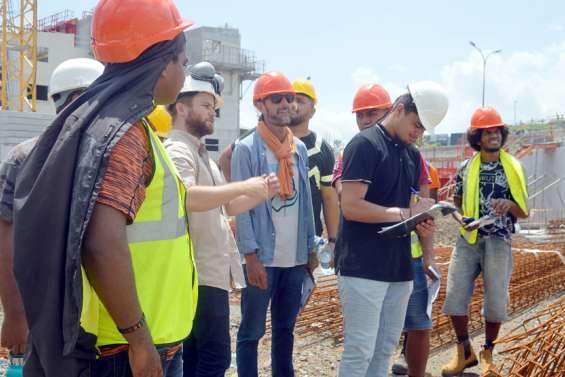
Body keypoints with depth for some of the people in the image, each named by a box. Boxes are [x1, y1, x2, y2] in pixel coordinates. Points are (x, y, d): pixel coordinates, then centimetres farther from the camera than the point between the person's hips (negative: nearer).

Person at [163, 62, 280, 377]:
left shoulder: (201, 153, 20)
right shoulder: (177, 150, -12)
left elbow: (225, 207, 24)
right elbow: (187, 197, -32)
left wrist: (262, 193, 10)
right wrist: (243, 186, -27)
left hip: (211, 270, 10)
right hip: (200, 273, -10)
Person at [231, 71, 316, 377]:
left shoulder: (300, 149, 10)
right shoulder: (246, 149, -7)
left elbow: (305, 202, 12)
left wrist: (310, 249, 11)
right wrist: (251, 256, -16)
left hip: (295, 258, 6)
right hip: (262, 258, -5)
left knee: (286, 328, 16)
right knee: (252, 331, 5)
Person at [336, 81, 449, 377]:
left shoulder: (413, 155, 15)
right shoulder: (365, 144, -10)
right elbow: (351, 207, -18)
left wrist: (421, 225, -4)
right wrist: (407, 213, -16)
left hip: (399, 267, 8)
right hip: (363, 267, -8)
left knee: (385, 349, 14)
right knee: (360, 350, -3)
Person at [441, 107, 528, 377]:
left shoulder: (513, 168, 3)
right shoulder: (465, 168, 5)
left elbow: (524, 212, 5)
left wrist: (508, 205, -17)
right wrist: (461, 218, -6)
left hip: (499, 242, -1)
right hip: (467, 241, 1)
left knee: (496, 301, 0)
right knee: (455, 298, -3)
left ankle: (488, 352, 23)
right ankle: (465, 352, 17)